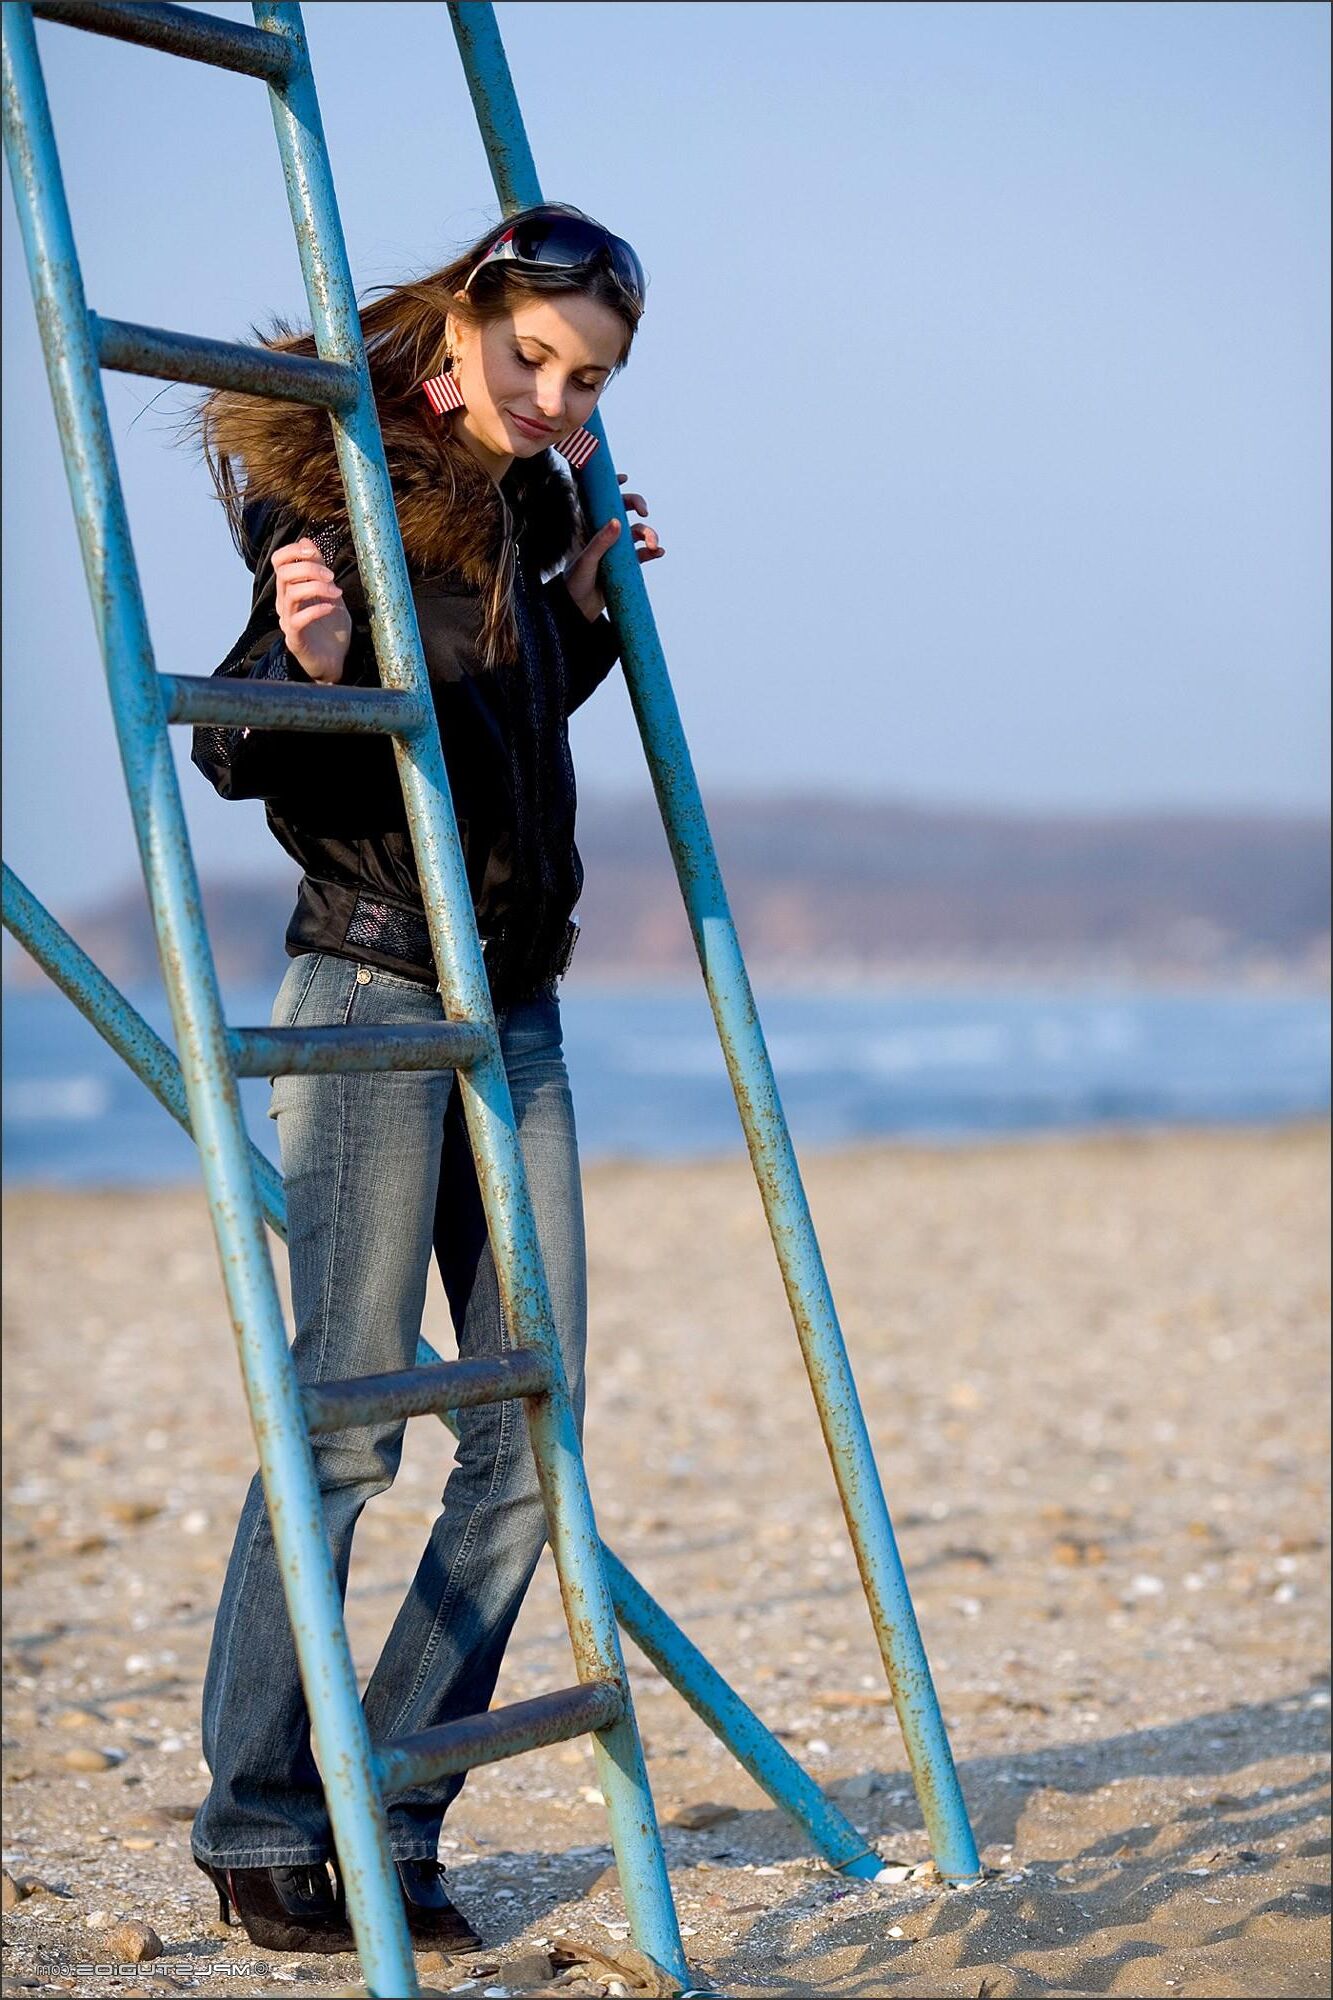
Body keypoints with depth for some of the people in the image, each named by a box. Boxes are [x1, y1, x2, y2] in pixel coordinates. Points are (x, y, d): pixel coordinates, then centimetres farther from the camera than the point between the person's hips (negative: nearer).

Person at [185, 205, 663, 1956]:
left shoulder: (524, 504, 14)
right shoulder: (340, 494, -9)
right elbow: (238, 755, -14)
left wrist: (590, 603, 14)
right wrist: (303, 666, -34)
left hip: (513, 1009, 8)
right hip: (372, 994, -8)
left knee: (535, 1430, 3)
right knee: (345, 1419, -7)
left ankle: (391, 1821, 12)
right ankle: (260, 1826, 7)